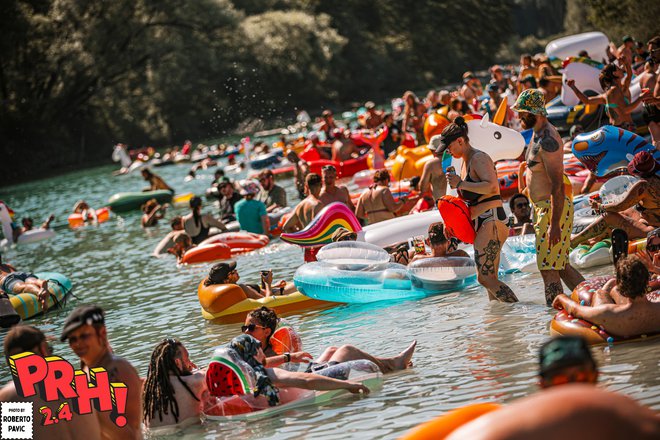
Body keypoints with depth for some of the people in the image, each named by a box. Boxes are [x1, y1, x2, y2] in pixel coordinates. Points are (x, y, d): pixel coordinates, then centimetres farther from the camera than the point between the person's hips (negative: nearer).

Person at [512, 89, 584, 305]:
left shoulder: (548, 141, -20)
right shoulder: (538, 133, 12)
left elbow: (558, 185, -24)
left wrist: (554, 224, -27)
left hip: (554, 209, -10)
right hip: (543, 207, 10)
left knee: (548, 269, -7)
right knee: (560, 266, 16)